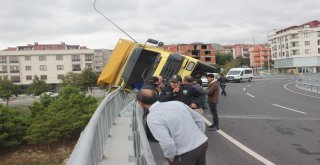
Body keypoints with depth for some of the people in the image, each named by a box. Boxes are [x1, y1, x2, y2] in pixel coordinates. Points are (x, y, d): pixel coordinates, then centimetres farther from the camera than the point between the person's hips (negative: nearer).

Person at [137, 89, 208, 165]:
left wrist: (170, 157, -6)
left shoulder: (152, 118, -15)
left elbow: (168, 144, -24)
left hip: (186, 153, -6)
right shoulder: (176, 103, 3)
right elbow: (199, 120, 8)